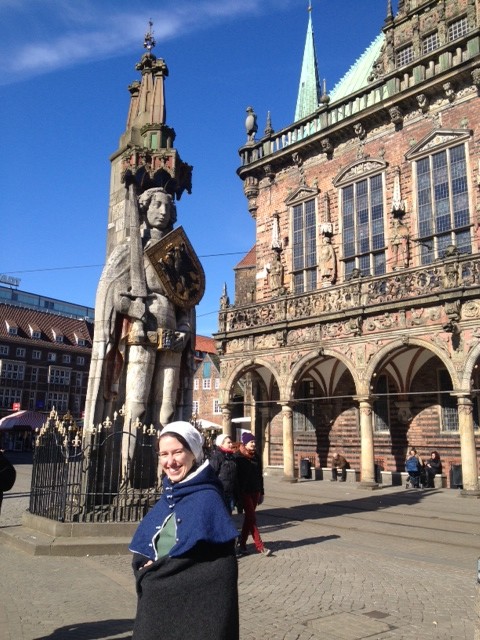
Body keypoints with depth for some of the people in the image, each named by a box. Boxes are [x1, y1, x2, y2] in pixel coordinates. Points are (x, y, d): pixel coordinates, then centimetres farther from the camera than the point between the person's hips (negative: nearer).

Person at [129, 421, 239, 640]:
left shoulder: (207, 499, -17)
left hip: (196, 603, -7)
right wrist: (149, 569, -12)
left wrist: (153, 571, -12)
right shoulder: (168, 497, 7)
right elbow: (141, 550, 11)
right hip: (159, 601, 7)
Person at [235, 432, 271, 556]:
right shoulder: (238, 457, -8)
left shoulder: (256, 457, 9)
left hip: (255, 491, 6)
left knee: (248, 518, 10)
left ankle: (242, 544, 19)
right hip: (244, 492, -6)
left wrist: (261, 493, 14)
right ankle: (260, 546, -6)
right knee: (252, 518, -7)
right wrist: (237, 494, -13)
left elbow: (260, 475, 15)